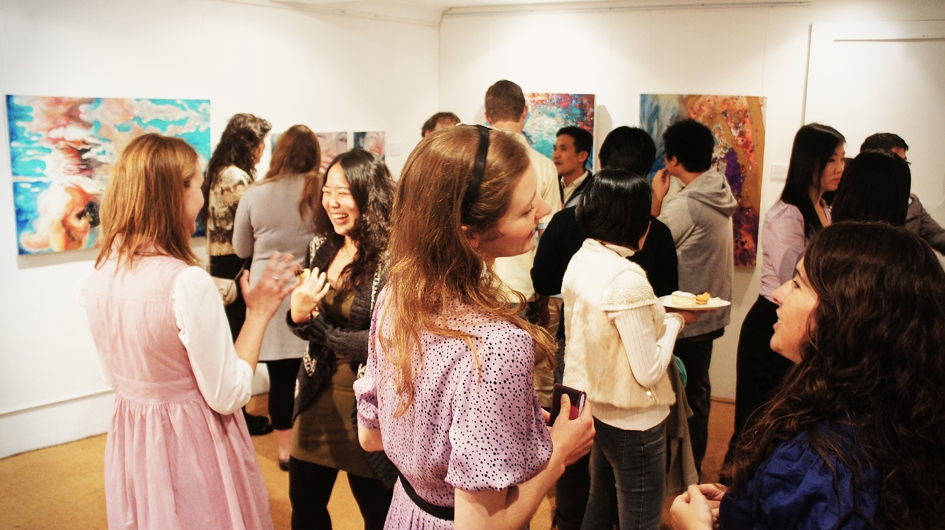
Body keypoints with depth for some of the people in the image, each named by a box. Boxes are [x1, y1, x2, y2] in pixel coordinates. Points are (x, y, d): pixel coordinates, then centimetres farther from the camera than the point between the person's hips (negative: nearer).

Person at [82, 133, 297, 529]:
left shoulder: (100, 276, -5)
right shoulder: (187, 282, -27)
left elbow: (117, 375, 9)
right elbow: (228, 396, -20)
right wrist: (259, 313, -13)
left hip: (131, 438, 6)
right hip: (191, 441, -6)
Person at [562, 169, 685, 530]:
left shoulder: (579, 261, -2)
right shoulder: (627, 281, -27)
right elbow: (649, 372, -22)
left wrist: (657, 315, 6)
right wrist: (673, 321, -8)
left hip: (594, 407, 8)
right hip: (633, 423, -8)